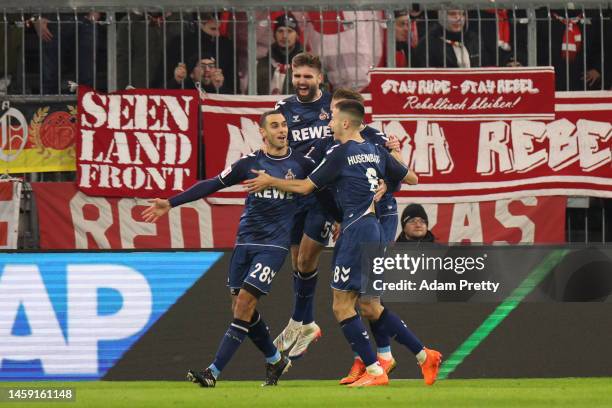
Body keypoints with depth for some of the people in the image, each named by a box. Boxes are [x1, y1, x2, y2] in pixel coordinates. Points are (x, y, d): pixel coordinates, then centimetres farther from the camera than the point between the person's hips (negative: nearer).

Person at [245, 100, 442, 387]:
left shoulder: (340, 154, -7)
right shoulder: (376, 152, 13)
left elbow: (305, 187, -1)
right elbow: (412, 179, 22)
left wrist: (270, 182, 13)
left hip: (356, 231, -8)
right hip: (375, 230, 8)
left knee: (342, 306, -4)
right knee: (370, 307, 13)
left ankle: (375, 371, -8)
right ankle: (424, 356, 10)